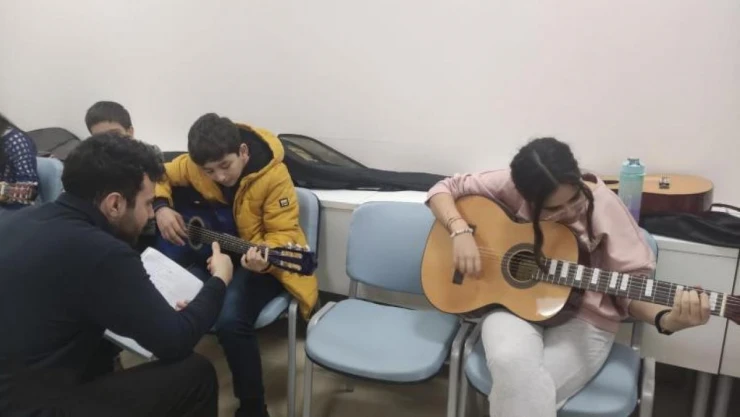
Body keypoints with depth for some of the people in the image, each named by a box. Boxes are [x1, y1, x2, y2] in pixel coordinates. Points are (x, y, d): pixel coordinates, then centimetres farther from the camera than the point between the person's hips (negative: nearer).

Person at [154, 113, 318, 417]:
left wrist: (265, 258, -42)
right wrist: (161, 207, -13)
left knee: (230, 319, -30)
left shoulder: (274, 177, -24)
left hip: (261, 262, -5)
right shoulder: (194, 165, -9)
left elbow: (282, 232, -19)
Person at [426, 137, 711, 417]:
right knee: (511, 363, -33)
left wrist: (666, 319, -28)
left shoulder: (603, 204, -12)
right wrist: (461, 231, -20)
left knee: (522, 391, -28)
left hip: (583, 318, -1)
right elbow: (444, 189, -2)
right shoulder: (513, 186, -10)